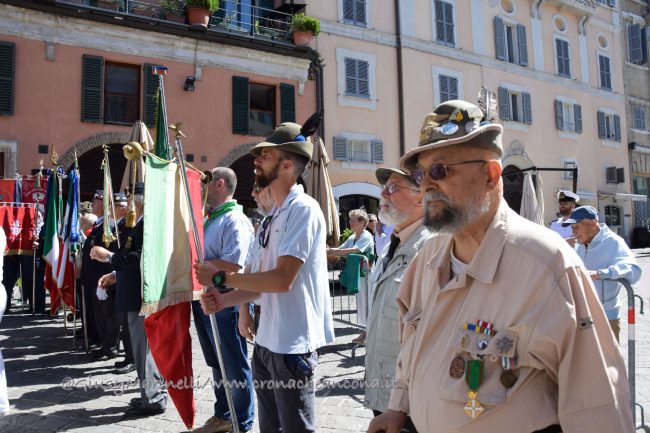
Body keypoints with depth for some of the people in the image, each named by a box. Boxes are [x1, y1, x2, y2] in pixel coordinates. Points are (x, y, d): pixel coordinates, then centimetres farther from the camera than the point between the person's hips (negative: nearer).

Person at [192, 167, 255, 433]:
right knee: (217, 363, 21)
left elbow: (233, 264, -25)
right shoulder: (209, 219, 13)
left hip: (224, 302, -9)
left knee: (235, 366, 5)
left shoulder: (235, 220, -15)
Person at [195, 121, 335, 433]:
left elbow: (282, 279, -23)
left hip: (292, 343, -9)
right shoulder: (274, 216, 13)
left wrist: (220, 278, -14)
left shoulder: (303, 209, -16)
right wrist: (225, 300, 2)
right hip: (266, 340, 9)